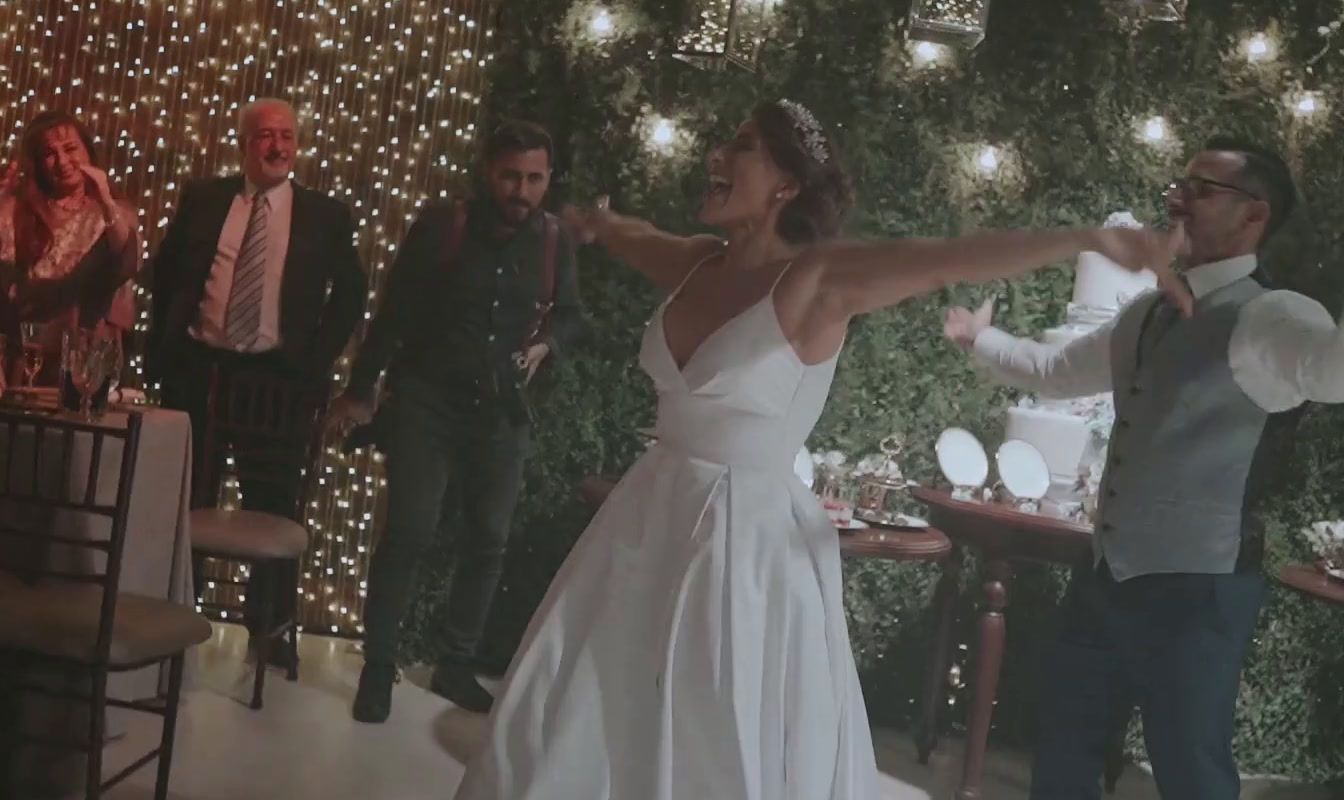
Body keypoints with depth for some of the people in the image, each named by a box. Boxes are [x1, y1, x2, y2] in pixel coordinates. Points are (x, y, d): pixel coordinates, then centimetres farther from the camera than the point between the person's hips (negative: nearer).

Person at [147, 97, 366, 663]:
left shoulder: (325, 215, 3)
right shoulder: (202, 199, 6)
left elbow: (350, 294, 6)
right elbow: (164, 272, 12)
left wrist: (317, 360, -4)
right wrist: (162, 348, 4)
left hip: (278, 376, -1)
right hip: (196, 367, 1)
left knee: (272, 507, 5)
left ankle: (268, 626, 17)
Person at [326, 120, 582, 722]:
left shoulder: (555, 241, -2)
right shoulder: (441, 226, -8)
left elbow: (569, 313, 15)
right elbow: (394, 311, -4)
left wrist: (546, 345, -6)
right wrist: (360, 390, -4)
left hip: (503, 414, 3)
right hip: (427, 404, -3)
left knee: (488, 541, 9)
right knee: (408, 534, -9)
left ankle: (456, 664, 25)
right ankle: (378, 667, 5)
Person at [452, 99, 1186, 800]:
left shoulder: (816, 280, -17)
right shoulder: (696, 264, 2)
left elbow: (948, 261, -28)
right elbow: (625, 233, 25)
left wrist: (1089, 239, -35)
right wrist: (592, 222, 46)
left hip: (747, 538, -6)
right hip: (650, 520, 6)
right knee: (573, 726, 15)